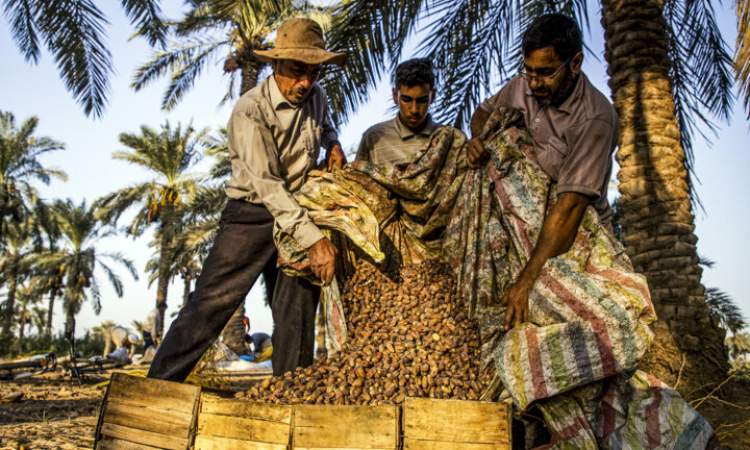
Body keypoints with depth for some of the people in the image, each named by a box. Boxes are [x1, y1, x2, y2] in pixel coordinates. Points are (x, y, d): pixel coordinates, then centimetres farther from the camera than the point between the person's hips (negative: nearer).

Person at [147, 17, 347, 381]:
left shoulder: (316, 96, 3)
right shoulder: (250, 111, -18)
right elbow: (266, 184, -26)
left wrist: (333, 143, 4)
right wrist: (314, 239, -34)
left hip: (299, 213, 5)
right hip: (252, 214, -5)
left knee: (298, 313, 4)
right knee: (212, 302, -8)